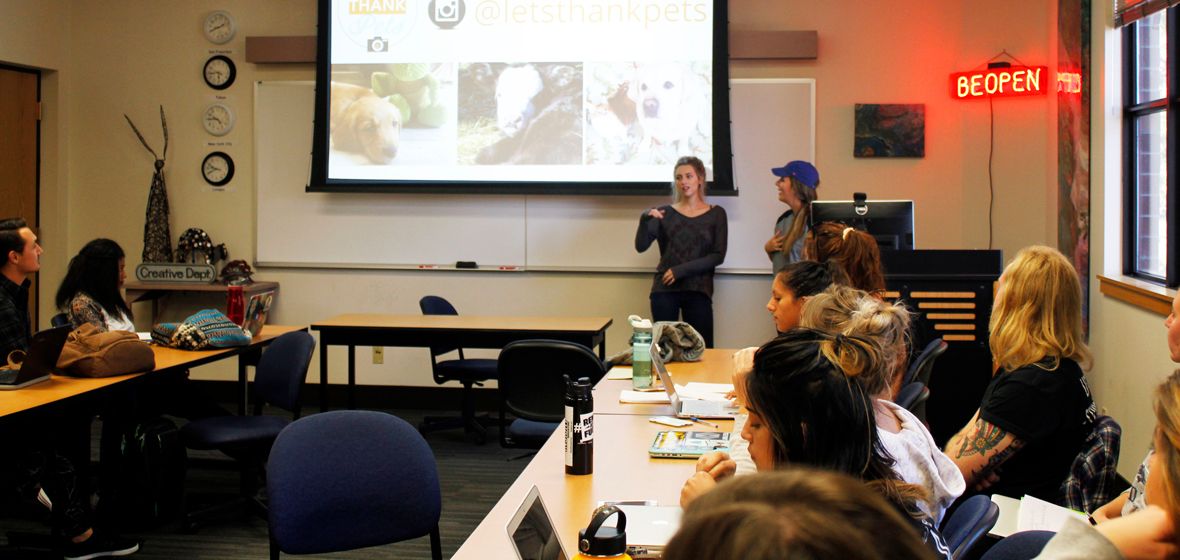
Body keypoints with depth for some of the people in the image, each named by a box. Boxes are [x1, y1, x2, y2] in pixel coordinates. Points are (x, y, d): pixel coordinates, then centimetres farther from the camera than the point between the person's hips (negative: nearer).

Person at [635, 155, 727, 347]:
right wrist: (645, 220, -20)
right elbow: (641, 246, -2)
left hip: (698, 290, -1)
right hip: (664, 289, 1)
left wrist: (682, 270, -11)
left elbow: (718, 256, -2)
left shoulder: (716, 214, 6)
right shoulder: (665, 213, 8)